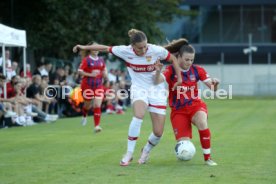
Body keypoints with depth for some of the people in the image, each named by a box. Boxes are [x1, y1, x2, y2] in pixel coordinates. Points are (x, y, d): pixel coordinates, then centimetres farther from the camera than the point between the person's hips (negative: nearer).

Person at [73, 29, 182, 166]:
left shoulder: (156, 50, -17)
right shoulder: (125, 51, -14)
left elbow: (173, 59, 0)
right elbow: (105, 48, -2)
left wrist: (179, 78, -3)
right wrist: (84, 47, -1)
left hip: (157, 89, 0)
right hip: (139, 88, 0)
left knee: (158, 132, -6)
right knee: (138, 115, -33)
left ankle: (146, 151, 27)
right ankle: (129, 154, -20)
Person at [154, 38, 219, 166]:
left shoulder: (197, 70, -1)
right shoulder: (171, 71, -7)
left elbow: (212, 88, -3)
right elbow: (158, 82, -25)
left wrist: (215, 84, -27)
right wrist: (158, 72, -46)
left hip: (195, 106, 1)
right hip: (178, 111, -1)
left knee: (202, 123, -34)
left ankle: (207, 158, -18)